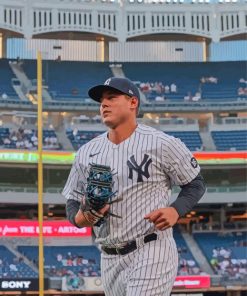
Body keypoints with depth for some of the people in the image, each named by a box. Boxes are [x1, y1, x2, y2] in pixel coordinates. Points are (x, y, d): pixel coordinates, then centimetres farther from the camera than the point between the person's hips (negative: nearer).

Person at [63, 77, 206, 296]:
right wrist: (79, 218, -11)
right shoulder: (86, 152, 8)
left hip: (151, 254, -6)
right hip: (110, 260, 6)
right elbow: (73, 202, 13)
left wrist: (175, 210, -16)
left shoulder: (161, 144, -6)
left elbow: (196, 184, 3)